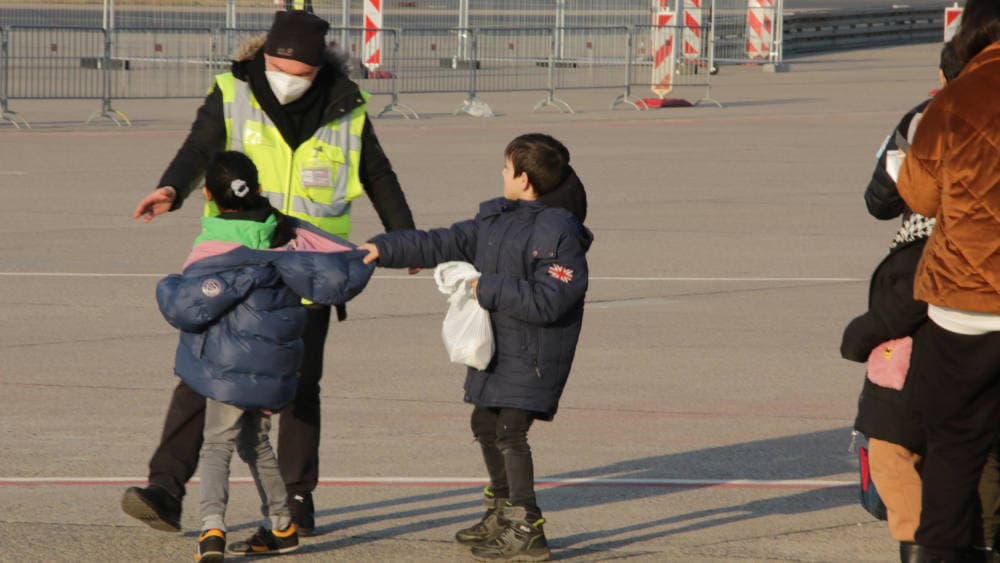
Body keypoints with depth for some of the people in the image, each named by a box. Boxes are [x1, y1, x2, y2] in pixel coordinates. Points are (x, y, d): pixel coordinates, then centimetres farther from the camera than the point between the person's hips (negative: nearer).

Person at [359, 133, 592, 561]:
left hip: (533, 356, -10)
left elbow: (548, 299, -26)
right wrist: (384, 249, 9)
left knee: (510, 432, -14)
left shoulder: (558, 233, -19)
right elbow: (443, 244, 13)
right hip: (497, 349, 10)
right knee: (485, 425, 20)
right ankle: (501, 514, 37)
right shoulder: (495, 220, 9)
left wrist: (490, 289, -22)